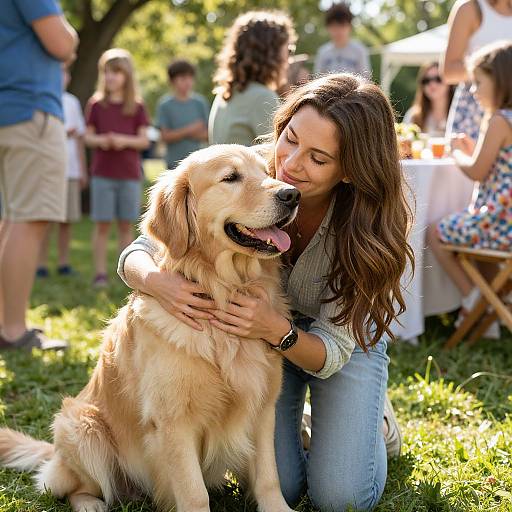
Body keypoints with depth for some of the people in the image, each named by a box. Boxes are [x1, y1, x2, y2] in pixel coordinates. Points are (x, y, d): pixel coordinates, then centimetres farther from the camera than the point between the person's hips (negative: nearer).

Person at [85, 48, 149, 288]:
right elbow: (88, 136, 6)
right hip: (102, 172, 0)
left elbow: (144, 140, 2)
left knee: (126, 224, 4)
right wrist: (100, 140, -16)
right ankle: (100, 273, 3)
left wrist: (125, 140, -17)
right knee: (102, 224, -1)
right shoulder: (96, 104, 5)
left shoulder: (137, 107, 4)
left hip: (129, 174, 0)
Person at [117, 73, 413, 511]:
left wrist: (276, 329, -47)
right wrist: (157, 281, -44)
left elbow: (331, 350, -26)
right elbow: (138, 253, -20)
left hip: (346, 339, -1)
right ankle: (288, 420, 22)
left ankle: (372, 415, 19)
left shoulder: (368, 228, -30)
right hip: (261, 331, 1)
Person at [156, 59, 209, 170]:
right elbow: (165, 136, -8)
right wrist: (188, 130, -18)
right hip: (175, 163, -2)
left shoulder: (200, 103, 4)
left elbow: (208, 134, 5)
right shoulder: (165, 105, -3)